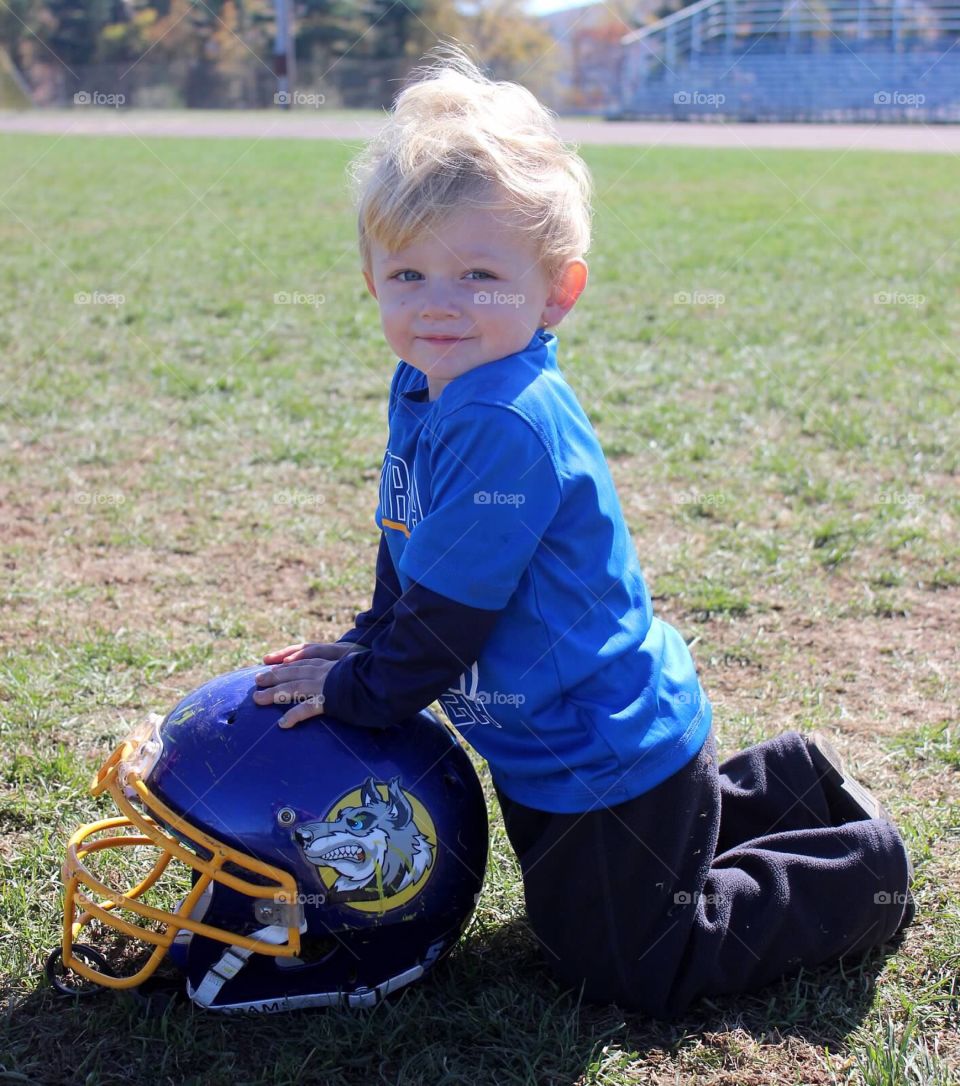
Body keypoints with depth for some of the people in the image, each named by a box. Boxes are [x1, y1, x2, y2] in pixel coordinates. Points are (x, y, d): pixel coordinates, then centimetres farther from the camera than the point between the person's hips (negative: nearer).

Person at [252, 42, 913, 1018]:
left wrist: (354, 692, -11)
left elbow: (447, 614, -25)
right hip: (593, 732, 10)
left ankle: (857, 875, 15)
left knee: (617, 968, 5)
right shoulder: (425, 388, 0)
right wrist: (356, 651, 7)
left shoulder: (506, 426, -31)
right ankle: (794, 787, 38)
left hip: (607, 755, -10)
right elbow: (407, 563, 14)